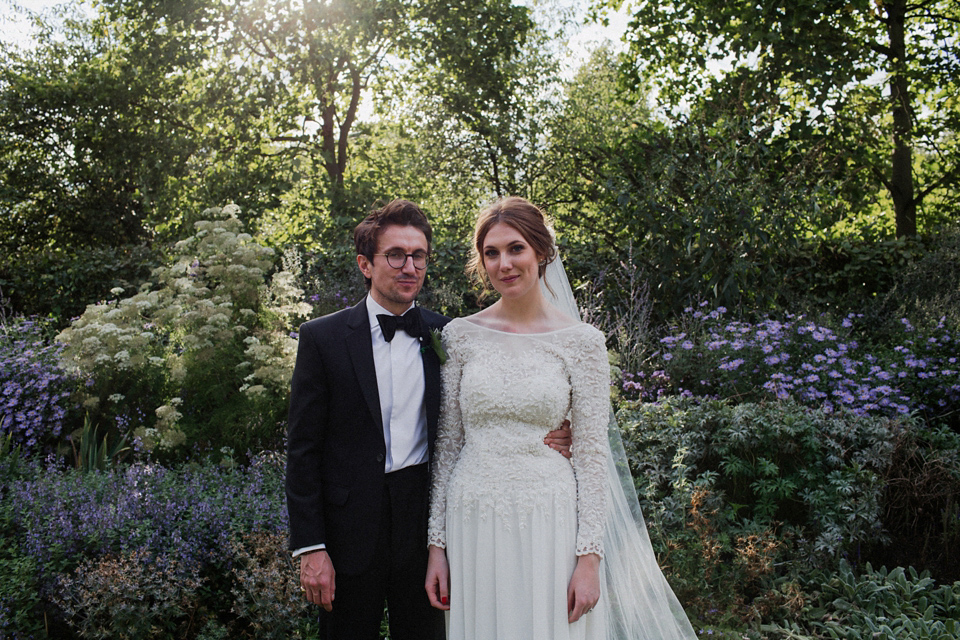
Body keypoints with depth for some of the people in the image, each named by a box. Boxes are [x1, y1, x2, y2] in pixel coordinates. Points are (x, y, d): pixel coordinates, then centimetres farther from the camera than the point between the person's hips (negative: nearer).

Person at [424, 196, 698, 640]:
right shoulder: (460, 335, 2)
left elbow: (592, 453, -3)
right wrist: (437, 543, 3)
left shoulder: (582, 341, -3)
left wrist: (589, 556, -8)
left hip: (550, 525, -1)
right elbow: (447, 443, 5)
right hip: (473, 527, 2)